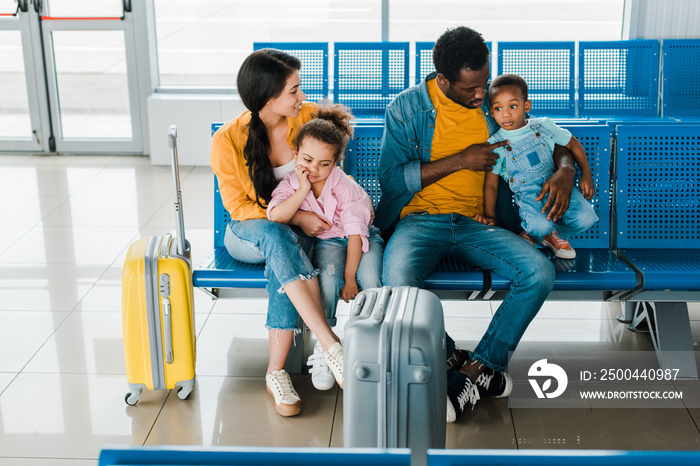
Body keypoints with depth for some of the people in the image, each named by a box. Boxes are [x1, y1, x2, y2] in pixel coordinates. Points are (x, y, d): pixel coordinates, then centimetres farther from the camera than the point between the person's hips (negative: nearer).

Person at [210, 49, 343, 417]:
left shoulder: (310, 117, -8)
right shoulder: (228, 140, -16)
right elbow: (239, 206, -10)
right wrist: (292, 218, -22)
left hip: (300, 230, 1)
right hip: (247, 232, -1)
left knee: (281, 255, -37)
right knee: (276, 236, -39)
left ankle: (276, 372, -33)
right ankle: (333, 347, -45)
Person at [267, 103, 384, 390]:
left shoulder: (346, 187, -20)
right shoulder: (291, 184, -11)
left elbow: (355, 235, -20)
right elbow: (276, 215, -30)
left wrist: (350, 278, -21)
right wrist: (303, 190, -31)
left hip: (362, 239, -1)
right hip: (326, 240, 1)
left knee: (370, 282, -29)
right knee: (327, 278, -31)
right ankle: (322, 348, -19)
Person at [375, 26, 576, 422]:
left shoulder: (494, 103, 7)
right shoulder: (407, 107, -2)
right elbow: (391, 180, -8)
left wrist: (565, 170, -6)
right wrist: (460, 160, -14)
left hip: (476, 222, 3)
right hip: (420, 220, -3)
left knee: (541, 273, -25)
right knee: (398, 280, -36)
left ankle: (473, 368, -17)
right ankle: (454, 363, -13)